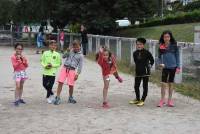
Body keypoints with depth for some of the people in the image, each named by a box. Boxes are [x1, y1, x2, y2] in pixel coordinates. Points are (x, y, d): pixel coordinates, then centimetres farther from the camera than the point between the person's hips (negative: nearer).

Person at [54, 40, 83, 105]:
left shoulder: (80, 55, 4)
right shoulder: (70, 51, 11)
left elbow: (80, 66, 3)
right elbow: (63, 56, 5)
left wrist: (77, 74, -4)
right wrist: (68, 51, -10)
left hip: (72, 70, -2)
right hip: (65, 68, 2)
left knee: (71, 85, 0)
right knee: (60, 82, -7)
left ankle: (70, 98, 24)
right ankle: (58, 98, -1)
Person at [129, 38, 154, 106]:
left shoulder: (147, 52, -9)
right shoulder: (135, 53, 2)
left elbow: (152, 61, 2)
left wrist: (149, 66, 1)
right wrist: (138, 67, 12)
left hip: (145, 72, -5)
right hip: (138, 72, 5)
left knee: (145, 86, 4)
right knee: (136, 86, 11)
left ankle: (142, 100, 11)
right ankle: (137, 99, 27)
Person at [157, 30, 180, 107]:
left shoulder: (174, 46, -2)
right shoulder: (161, 47, -2)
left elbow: (177, 56, 2)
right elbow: (159, 57, 5)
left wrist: (178, 67, -1)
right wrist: (161, 63, -14)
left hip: (173, 67, 0)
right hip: (165, 67, 0)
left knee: (170, 84, 10)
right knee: (163, 84, -4)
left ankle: (170, 100, 19)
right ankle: (162, 100, 8)